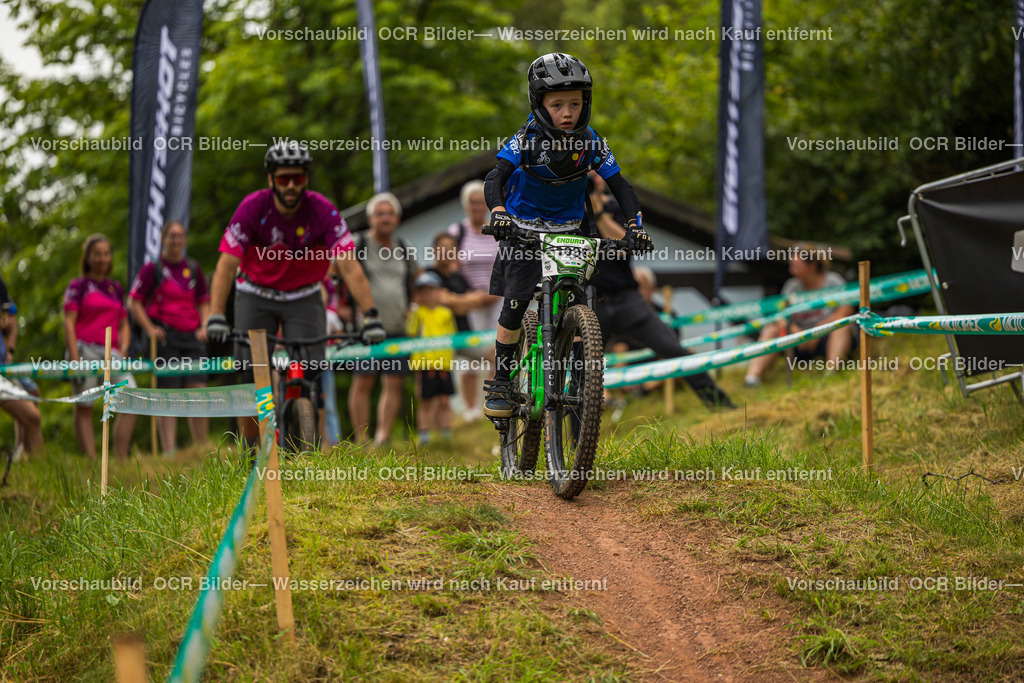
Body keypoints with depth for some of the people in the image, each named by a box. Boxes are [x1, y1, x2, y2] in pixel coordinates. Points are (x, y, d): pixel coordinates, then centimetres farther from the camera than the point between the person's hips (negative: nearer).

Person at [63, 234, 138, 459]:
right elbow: (68, 323, -1)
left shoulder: (116, 288, 19)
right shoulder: (77, 286, 6)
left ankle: (121, 458, -11)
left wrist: (123, 348, 4)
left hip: (110, 352, 4)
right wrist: (74, 357, -11)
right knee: (84, 407, -4)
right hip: (85, 349, -4)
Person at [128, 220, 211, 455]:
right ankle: (169, 451, -5)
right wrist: (150, 329, -8)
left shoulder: (193, 268, 15)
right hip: (165, 337, -4)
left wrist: (204, 326, 6)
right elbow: (134, 302, 1)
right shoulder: (152, 268, 2)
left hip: (192, 337, 4)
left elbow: (203, 301, 22)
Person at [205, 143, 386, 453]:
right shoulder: (253, 207, -22)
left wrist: (371, 316, -37)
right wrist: (215, 317, -39)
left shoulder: (323, 211, -22)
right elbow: (227, 265, -26)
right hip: (256, 295, 0)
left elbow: (349, 266, -27)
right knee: (252, 375, -11)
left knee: (311, 374, -13)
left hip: (303, 297, 0)